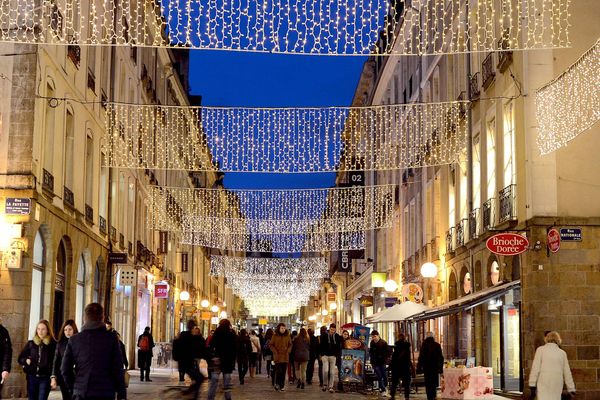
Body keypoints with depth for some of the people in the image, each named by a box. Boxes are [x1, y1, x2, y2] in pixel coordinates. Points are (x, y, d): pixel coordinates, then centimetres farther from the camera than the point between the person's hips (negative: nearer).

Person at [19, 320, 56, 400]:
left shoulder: (53, 344, -2)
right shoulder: (31, 344, 10)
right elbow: (20, 358, 17)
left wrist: (53, 377, -15)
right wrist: (26, 361, -4)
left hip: (45, 378, -4)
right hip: (32, 377, 4)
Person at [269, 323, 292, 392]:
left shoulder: (287, 336, 7)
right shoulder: (275, 336, -1)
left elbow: (290, 345, 15)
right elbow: (271, 345, 3)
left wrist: (288, 351, 0)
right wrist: (275, 351, -8)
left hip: (285, 357, 3)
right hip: (277, 357, -3)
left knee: (283, 372, 4)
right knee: (279, 371, -10)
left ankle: (282, 386, 12)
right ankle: (277, 384, 10)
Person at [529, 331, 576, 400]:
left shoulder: (541, 350, 5)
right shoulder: (562, 353, 11)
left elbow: (535, 368, -1)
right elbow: (567, 372, 14)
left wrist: (532, 385, 0)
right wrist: (571, 389, 19)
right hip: (557, 386, 3)